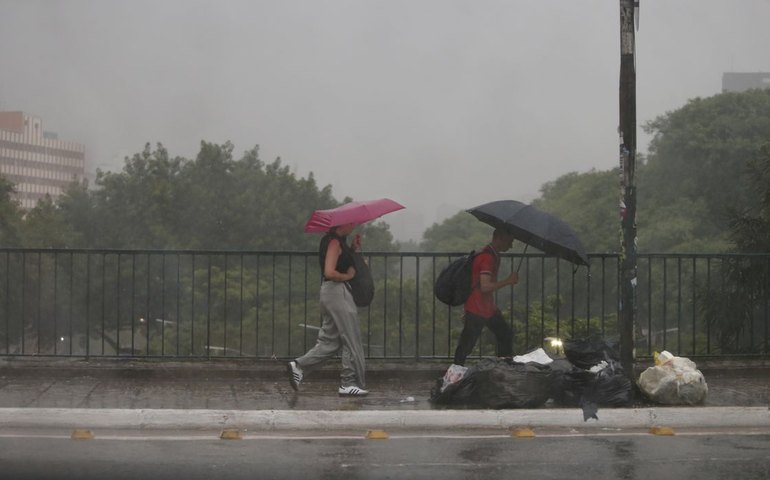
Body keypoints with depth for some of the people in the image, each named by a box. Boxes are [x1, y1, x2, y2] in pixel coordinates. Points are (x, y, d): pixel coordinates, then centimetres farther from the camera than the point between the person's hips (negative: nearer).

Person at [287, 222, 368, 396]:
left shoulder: (334, 241, 15)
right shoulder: (335, 242, -15)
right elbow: (330, 272, -23)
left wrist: (352, 249, 9)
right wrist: (348, 275, -10)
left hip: (329, 291, 10)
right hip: (337, 291, -10)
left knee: (329, 340, 11)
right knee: (351, 340, -3)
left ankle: (299, 366, 1)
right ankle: (349, 383, 1)